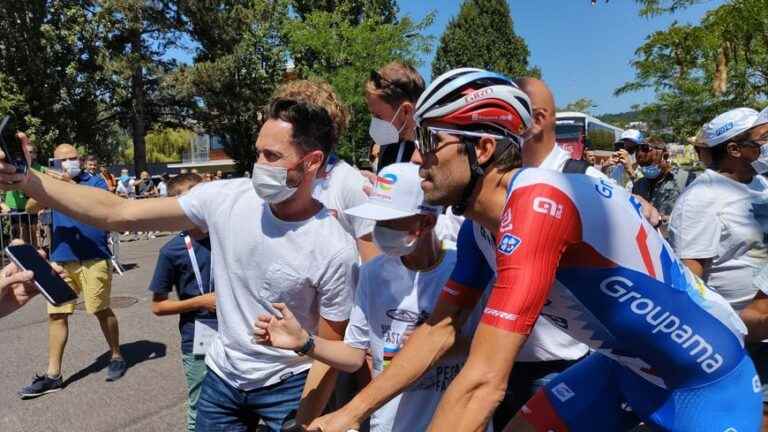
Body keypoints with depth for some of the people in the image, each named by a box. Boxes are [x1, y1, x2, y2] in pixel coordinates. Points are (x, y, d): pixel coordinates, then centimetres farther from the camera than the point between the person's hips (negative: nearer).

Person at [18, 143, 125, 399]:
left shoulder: (94, 181, 3)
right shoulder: (53, 183, 13)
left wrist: (70, 184, -29)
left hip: (93, 258, -4)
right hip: (60, 259, 4)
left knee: (101, 310, 2)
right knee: (56, 315, 5)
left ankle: (117, 357, 22)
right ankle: (53, 375, 13)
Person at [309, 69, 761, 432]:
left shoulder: (536, 203, -34)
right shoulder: (481, 225, -7)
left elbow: (484, 383, -37)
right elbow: (440, 330, -1)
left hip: (706, 375, -6)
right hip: (625, 365, 7)